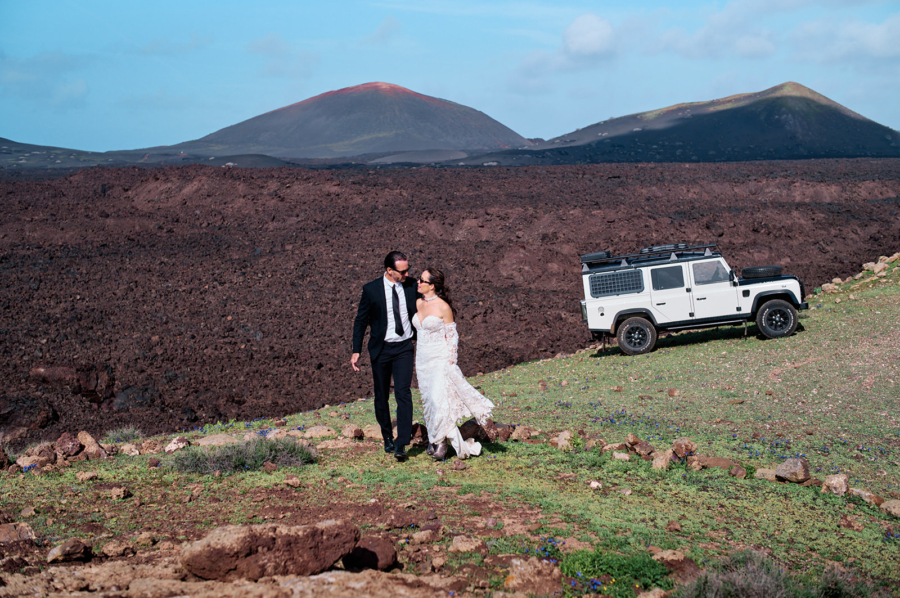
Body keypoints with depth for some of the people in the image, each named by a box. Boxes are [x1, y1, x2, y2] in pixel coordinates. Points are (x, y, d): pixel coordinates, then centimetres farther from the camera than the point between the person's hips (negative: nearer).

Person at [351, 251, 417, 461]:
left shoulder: (411, 287, -1)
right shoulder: (371, 290, -8)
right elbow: (361, 320, 0)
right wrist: (356, 351, -2)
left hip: (404, 348, 0)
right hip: (381, 349, 0)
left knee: (403, 393, -13)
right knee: (381, 396, 10)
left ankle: (401, 444, -14)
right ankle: (387, 438, 28)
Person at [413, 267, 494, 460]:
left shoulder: (443, 307, -12)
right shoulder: (418, 303, 6)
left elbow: (452, 336, -7)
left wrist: (450, 362, -11)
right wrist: (416, 362, 17)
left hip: (440, 359, -6)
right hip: (422, 359, 6)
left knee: (438, 398, -13)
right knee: (429, 400, 10)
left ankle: (441, 440, 1)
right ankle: (436, 440, 21)